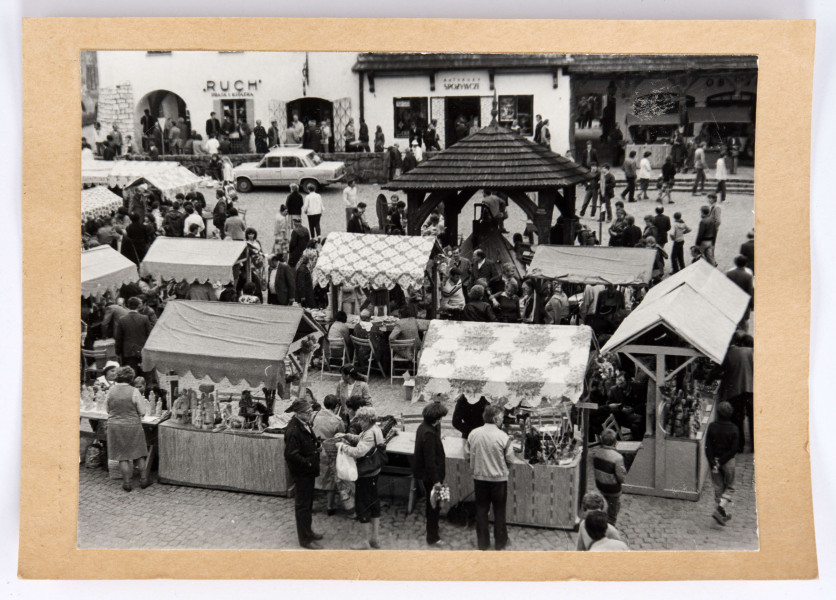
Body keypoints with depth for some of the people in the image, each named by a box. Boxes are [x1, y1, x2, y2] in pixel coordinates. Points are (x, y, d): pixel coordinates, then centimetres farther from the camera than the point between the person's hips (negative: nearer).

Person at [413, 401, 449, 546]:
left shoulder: (423, 427, 3)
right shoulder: (429, 433, -27)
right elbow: (430, 460, -27)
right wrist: (436, 481, -25)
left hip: (424, 474, 10)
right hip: (431, 475, -10)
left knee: (432, 504, 24)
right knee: (434, 505, 3)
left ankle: (432, 534, 39)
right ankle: (432, 538, 14)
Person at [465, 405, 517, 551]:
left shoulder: (473, 434, -6)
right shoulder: (503, 437, -17)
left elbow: (467, 457, 1)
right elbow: (511, 460, -10)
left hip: (479, 477, 3)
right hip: (498, 478, -3)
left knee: (481, 510, 14)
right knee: (499, 511, 13)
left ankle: (482, 543, 22)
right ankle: (500, 542, 24)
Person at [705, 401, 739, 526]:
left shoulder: (712, 426, -5)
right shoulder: (733, 429, -10)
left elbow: (708, 447, -8)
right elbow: (734, 449, -14)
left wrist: (713, 463, -8)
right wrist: (721, 462, -12)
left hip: (714, 460, 2)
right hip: (728, 461, -2)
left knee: (718, 488, 13)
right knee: (730, 487, 12)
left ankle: (723, 513, 15)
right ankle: (722, 505, -11)